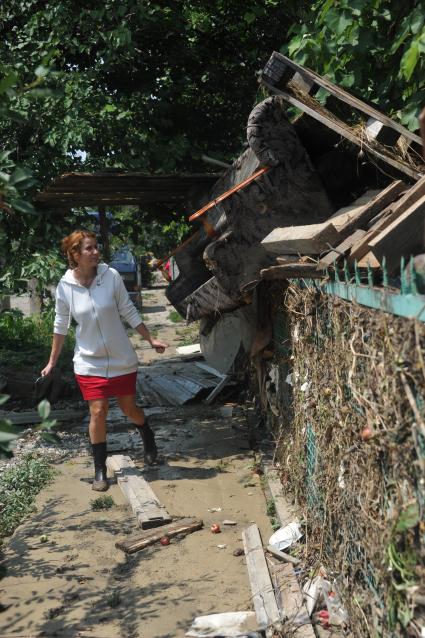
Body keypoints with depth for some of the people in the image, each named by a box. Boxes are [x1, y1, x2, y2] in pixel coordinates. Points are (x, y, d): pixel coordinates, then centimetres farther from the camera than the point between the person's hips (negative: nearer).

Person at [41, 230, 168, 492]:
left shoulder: (111, 276, -13)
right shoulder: (65, 286, -10)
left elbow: (129, 312, -2)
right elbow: (61, 326, 3)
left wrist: (151, 339, 0)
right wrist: (52, 362, 7)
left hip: (122, 359, 0)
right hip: (90, 362, 0)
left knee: (129, 408, 12)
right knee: (98, 412, -6)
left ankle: (149, 440, 44)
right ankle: (100, 470, 11)